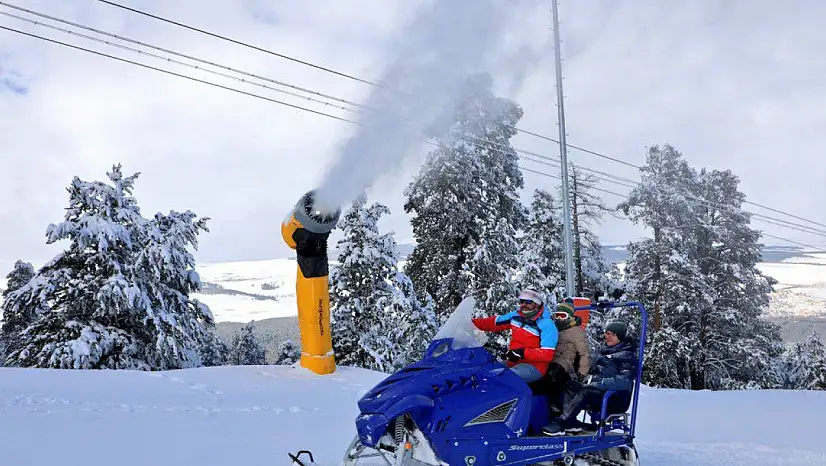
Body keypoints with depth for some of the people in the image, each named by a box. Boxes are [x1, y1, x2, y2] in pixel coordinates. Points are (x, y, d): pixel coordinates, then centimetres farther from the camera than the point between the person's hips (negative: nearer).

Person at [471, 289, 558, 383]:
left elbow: (547, 354, -18)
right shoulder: (516, 315, 9)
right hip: (512, 363, 8)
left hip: (533, 367, -8)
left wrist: (523, 352, -26)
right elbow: (493, 322, 17)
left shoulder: (547, 325, -12)